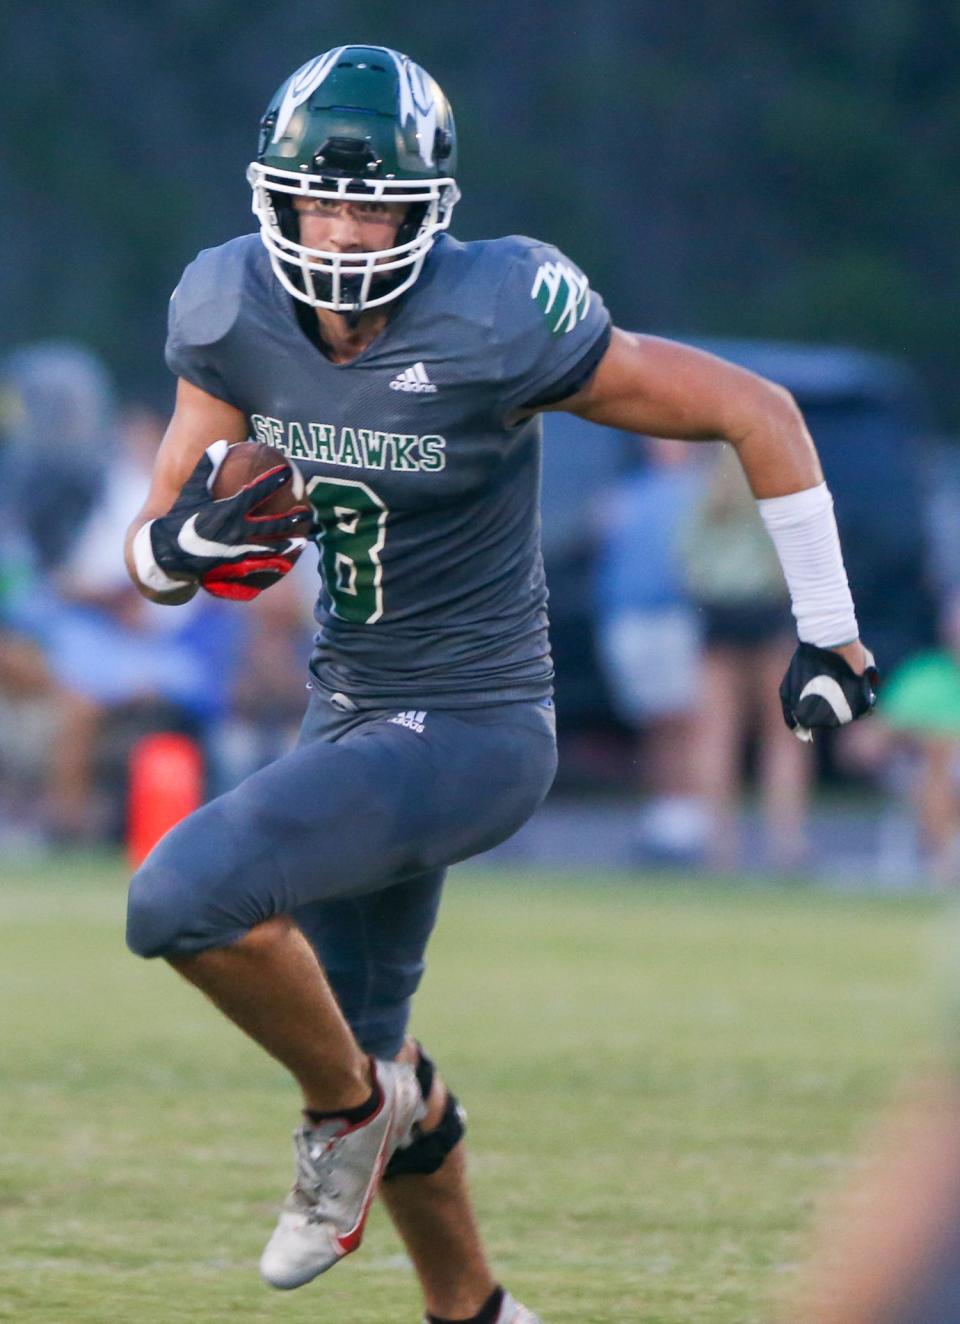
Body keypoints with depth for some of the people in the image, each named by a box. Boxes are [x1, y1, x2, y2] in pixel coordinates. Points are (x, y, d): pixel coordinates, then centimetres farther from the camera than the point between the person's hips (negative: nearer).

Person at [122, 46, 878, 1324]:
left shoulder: (494, 326, -23)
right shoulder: (235, 319, -7)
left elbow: (757, 413, -15)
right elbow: (154, 551, 1)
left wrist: (828, 631, -10)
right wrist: (186, 543, -23)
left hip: (475, 732, -7)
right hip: (351, 723, 7)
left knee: (185, 895, -24)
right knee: (361, 1049, 18)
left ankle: (353, 1105, 1)